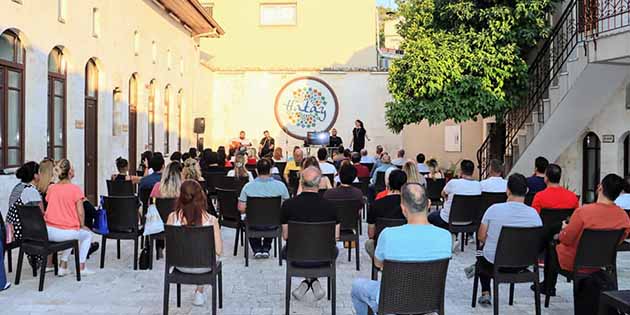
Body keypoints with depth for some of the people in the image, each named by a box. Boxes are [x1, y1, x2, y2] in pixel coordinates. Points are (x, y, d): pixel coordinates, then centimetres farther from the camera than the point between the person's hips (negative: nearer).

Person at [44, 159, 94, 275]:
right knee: (87, 234, 26)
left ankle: (63, 266, 29)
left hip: (49, 233, 5)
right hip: (67, 233, -5)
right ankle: (81, 267, 23)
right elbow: (80, 212, -12)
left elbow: (50, 208, 11)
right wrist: (82, 226, 6)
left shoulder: (51, 188, 5)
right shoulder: (75, 189, -10)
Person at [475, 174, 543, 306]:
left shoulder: (494, 209, -18)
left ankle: (485, 294, 31)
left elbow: (481, 237, -7)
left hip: (493, 265, -2)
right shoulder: (533, 213, -13)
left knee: (482, 254, 33)